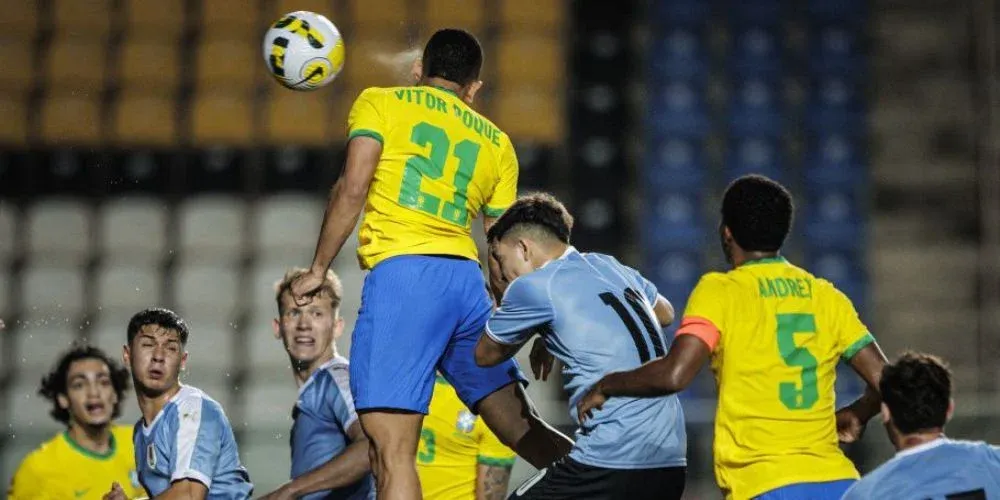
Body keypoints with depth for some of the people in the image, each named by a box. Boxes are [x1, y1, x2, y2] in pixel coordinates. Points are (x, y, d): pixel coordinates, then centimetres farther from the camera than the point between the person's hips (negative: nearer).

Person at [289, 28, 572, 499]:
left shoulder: (379, 103, 11)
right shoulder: (496, 141, 22)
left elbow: (352, 188, -3)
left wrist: (318, 270, 4)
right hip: (467, 279, 5)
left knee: (391, 451, -10)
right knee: (523, 430, 18)